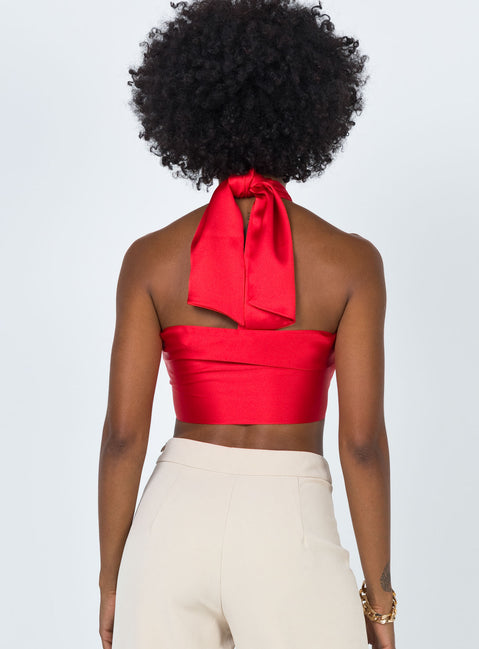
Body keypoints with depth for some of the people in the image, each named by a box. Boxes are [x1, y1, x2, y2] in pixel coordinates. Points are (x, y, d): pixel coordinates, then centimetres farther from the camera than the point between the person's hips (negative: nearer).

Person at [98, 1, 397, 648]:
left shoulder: (152, 257, -3)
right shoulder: (351, 260, -6)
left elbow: (124, 432, -5)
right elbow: (362, 440, -9)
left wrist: (111, 583, 6)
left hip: (176, 525, 2)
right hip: (289, 539, -2)